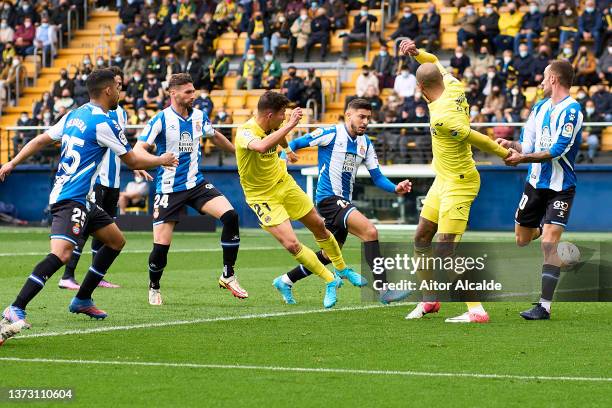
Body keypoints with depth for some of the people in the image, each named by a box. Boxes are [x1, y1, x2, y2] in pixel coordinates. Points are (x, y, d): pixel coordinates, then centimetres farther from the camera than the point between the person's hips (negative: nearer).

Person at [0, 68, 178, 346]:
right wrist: (162, 160, 14)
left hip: (80, 199, 10)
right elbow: (132, 161, -3)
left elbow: (40, 140, 16)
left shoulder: (74, 115, 14)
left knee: (116, 241, 20)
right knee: (61, 253, -27)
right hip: (72, 199, -10)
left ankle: (82, 300, 27)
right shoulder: (103, 123, -12)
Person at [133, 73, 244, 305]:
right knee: (161, 245, -8)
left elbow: (215, 137, 26)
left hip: (196, 183, 4)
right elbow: (139, 148, -16)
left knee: (230, 216, -18)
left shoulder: (199, 117, 6)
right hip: (168, 188, -4)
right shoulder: (161, 120, -11)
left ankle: (228, 276, -6)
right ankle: (154, 288, 22)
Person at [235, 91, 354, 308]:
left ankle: (342, 269, 39)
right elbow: (261, 146, -55)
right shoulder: (245, 133, -30)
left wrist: (288, 150, 40)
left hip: (284, 183, 7)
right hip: (262, 197, -7)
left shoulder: (273, 125, -7)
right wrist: (289, 125, -50)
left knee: (319, 226, 15)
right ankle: (330, 281, 0)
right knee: (291, 244, -17)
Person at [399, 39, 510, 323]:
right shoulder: (454, 87, -2)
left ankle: (476, 310, -16)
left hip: (458, 184, -10)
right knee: (421, 240, 15)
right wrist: (416, 52, -3)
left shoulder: (440, 117, -27)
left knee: (446, 251, -15)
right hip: (443, 180, 10)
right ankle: (429, 300, 28)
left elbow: (474, 138, -21)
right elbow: (436, 63, 16)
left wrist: (505, 154, -6)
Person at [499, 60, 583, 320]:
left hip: (560, 187, -7)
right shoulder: (539, 107, 9)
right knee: (521, 240, 14)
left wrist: (523, 158, -24)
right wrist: (512, 145, -10)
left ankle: (545, 306, -13)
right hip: (535, 182, 7)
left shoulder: (571, 111, -15)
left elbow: (557, 151, -22)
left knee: (549, 244, -16)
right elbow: (528, 146, 10)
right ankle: (541, 230, 50)